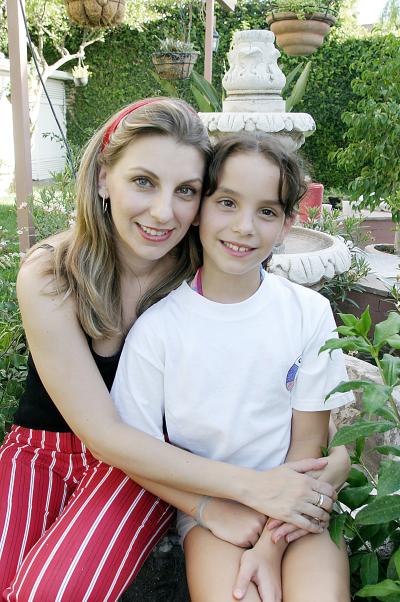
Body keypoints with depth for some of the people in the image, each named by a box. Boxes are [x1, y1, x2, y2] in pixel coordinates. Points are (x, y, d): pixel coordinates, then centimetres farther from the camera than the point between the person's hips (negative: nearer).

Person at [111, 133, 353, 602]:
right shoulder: (158, 326, -9)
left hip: (295, 501, 1)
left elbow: (309, 440, -2)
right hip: (204, 506, -1)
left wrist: (271, 545, -12)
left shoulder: (309, 313, -5)